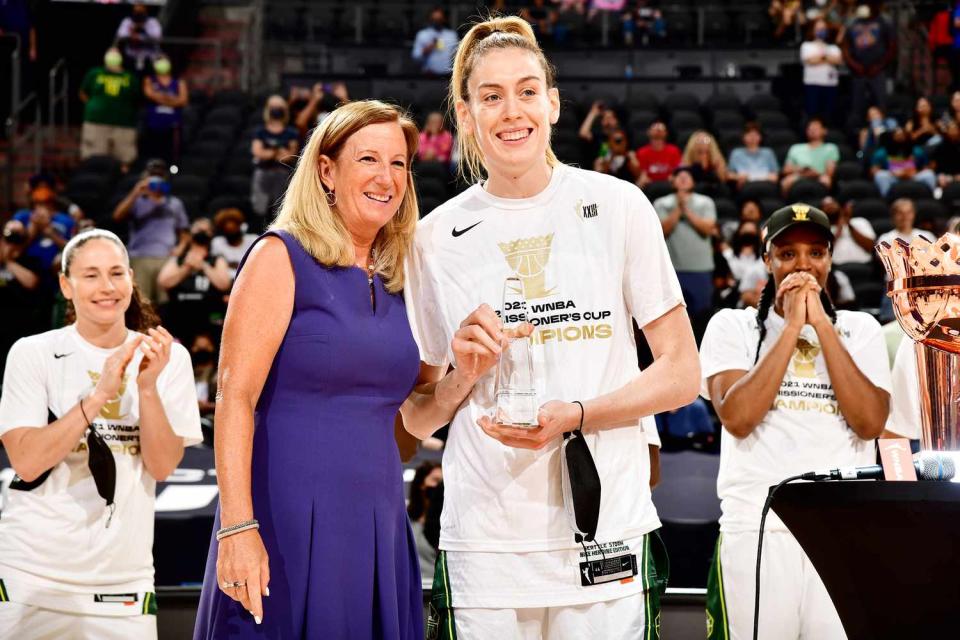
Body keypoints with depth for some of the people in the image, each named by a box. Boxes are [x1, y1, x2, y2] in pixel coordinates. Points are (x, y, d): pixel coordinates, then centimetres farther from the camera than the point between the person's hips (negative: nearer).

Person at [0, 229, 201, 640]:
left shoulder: (168, 358, 2)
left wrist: (147, 386, -18)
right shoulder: (33, 354, -3)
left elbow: (162, 466, -4)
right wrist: (99, 395, -20)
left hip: (123, 576, 2)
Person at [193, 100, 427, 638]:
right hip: (290, 527, -6)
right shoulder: (283, 257, -3)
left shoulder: (395, 284, 15)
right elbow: (235, 395, -12)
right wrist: (237, 527, -21)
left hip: (377, 532, 6)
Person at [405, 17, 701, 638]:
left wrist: (574, 414, -12)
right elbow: (418, 420, 13)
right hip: (484, 536, 1)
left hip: (607, 533, -1)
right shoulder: (437, 237, 7)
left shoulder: (616, 206, 2)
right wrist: (465, 373, -7)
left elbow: (681, 373, 2)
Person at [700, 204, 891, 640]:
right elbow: (737, 418, -8)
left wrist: (822, 324, -4)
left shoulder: (860, 329, 13)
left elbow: (870, 423, -3)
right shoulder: (732, 326, 8)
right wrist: (792, 326, -6)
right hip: (756, 532, -1)